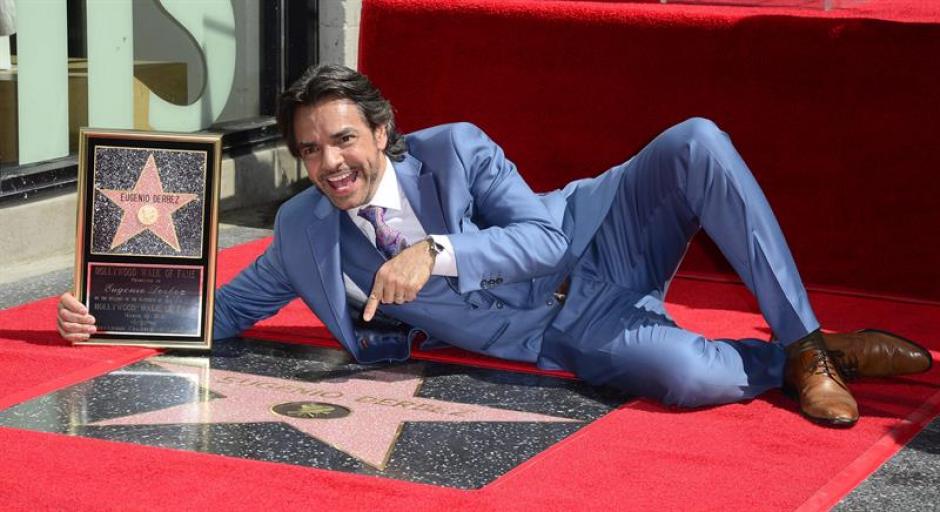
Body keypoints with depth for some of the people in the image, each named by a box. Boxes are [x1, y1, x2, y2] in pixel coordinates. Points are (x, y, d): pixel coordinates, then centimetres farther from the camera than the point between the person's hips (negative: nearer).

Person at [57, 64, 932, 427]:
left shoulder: (455, 149, -10)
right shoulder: (302, 233, -4)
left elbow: (544, 237, -18)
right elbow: (221, 310, 6)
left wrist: (440, 253, -32)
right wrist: (108, 319, -5)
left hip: (599, 251, 0)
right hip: (571, 340, 0)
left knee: (697, 143, -31)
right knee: (688, 378, -36)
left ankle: (803, 342, -20)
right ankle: (799, 364, -2)